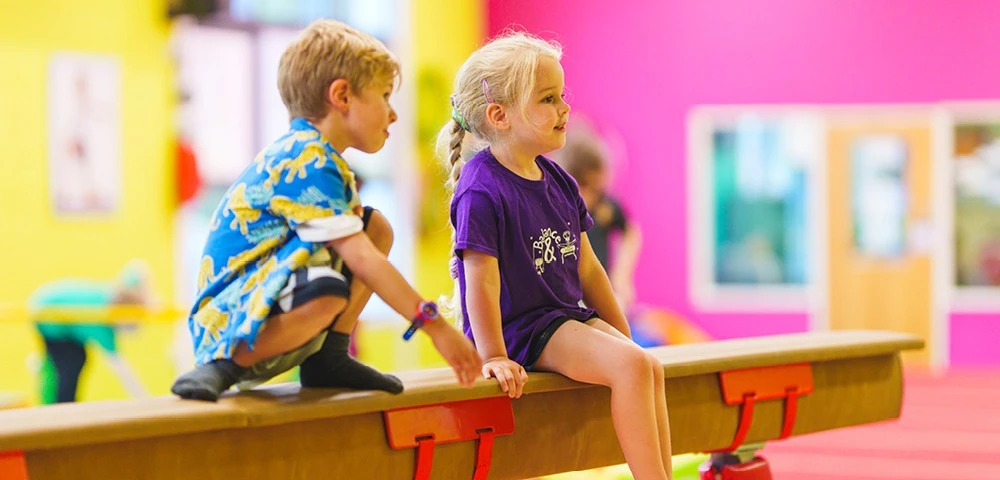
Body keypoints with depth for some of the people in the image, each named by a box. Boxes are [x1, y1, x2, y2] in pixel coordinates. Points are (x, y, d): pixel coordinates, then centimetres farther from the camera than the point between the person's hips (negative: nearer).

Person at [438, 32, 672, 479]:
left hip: (569, 316, 8)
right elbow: (482, 280, -18)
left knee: (651, 366, -12)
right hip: (520, 329, -8)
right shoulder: (481, 191, -16)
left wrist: (623, 336, 16)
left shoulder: (557, 181, 10)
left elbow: (586, 266, 16)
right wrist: (494, 356, -18)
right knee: (631, 367, -23)